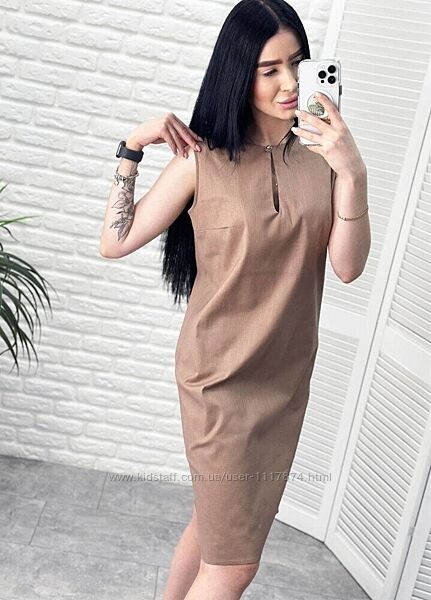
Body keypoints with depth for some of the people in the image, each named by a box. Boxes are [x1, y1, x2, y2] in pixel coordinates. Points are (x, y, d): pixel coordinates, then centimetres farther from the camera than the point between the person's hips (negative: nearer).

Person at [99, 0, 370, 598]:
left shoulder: (322, 153, -2)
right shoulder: (203, 160, -10)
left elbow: (348, 267, -10)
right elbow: (115, 243, -6)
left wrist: (352, 173, -22)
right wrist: (131, 149, -14)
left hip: (287, 378, 4)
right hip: (222, 378, -4)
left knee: (215, 525, 21)